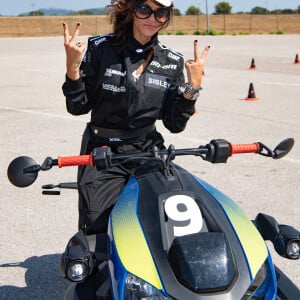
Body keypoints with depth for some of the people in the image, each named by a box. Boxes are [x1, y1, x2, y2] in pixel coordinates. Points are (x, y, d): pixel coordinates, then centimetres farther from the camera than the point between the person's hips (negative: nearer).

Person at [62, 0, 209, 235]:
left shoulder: (173, 62, 2)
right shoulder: (100, 49, -5)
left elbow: (175, 124, 3)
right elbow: (78, 107, -3)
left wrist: (193, 85, -8)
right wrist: (73, 67, -17)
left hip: (150, 151, 2)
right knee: (97, 231, -8)